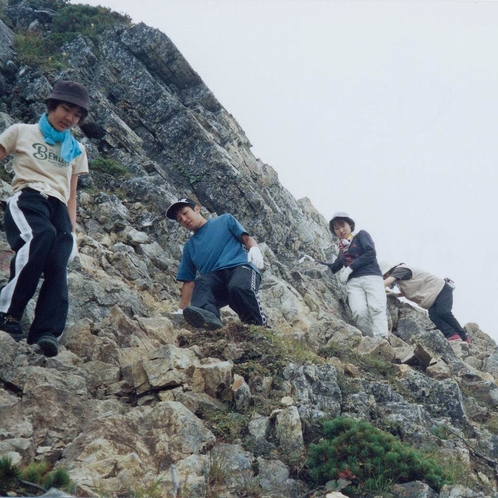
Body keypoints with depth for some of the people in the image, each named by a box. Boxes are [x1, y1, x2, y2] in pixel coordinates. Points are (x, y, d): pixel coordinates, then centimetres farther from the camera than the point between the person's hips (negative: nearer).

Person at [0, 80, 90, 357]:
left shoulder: (76, 150, 26)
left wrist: (72, 226, 11)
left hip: (57, 208, 4)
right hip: (27, 199, -4)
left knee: (57, 263, -28)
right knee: (42, 235, -40)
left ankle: (47, 333, -40)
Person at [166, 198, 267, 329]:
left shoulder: (225, 220, 23)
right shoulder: (189, 246, 29)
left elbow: (246, 238, 13)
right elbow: (189, 282, 25)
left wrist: (254, 249, -10)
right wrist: (181, 310, 14)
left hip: (241, 267, -2)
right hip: (216, 277, 2)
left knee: (238, 288, -39)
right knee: (201, 282, -34)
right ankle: (207, 314, -62)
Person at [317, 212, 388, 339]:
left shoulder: (361, 235, 14)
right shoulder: (342, 250, 27)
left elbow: (371, 253, -2)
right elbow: (333, 268, 36)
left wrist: (350, 267, -6)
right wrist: (314, 261, 25)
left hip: (372, 277, -3)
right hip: (353, 282, 4)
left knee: (376, 308, -27)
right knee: (359, 312, -26)